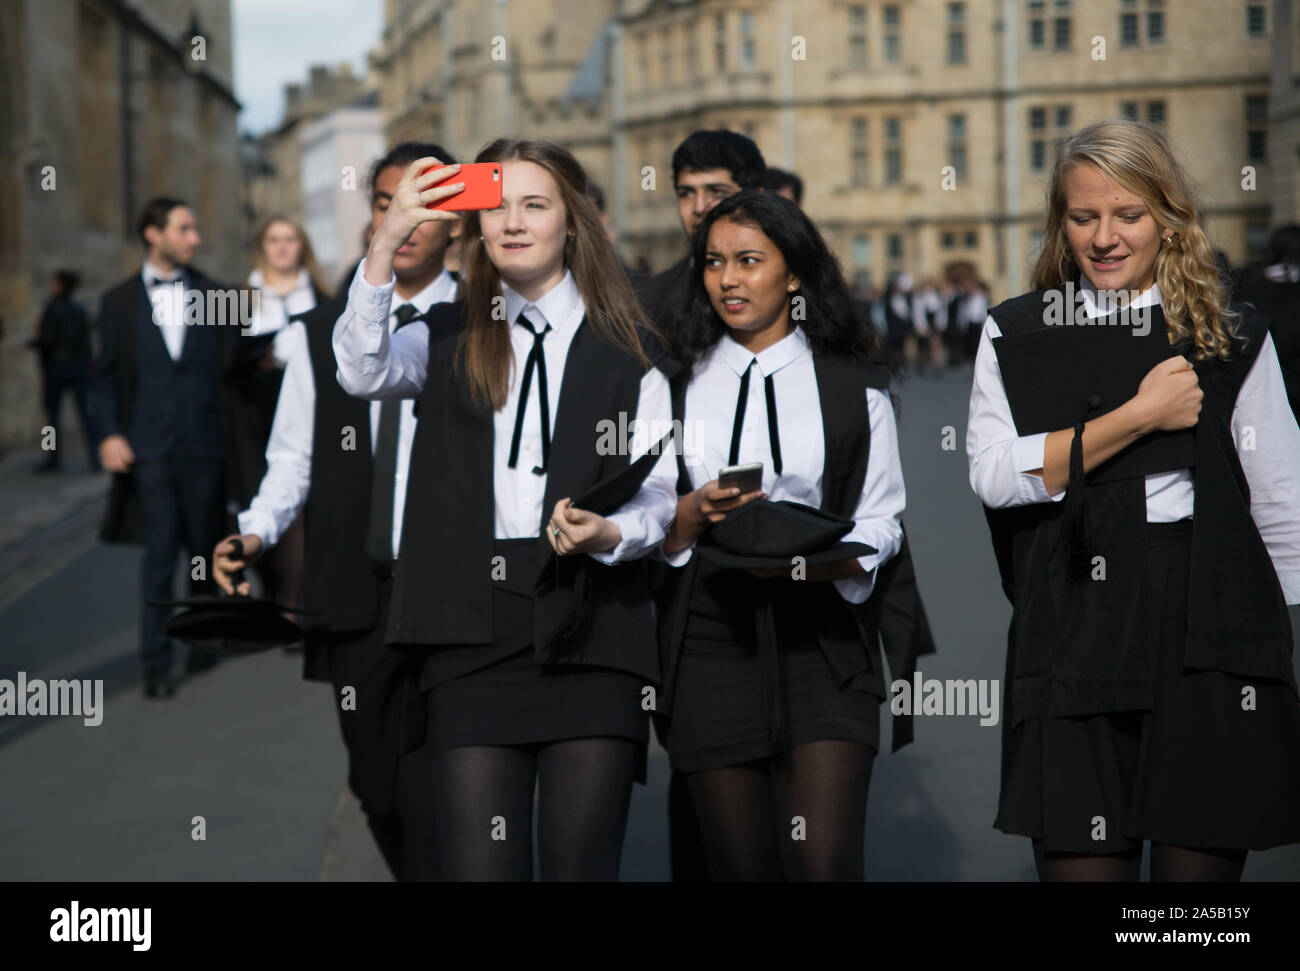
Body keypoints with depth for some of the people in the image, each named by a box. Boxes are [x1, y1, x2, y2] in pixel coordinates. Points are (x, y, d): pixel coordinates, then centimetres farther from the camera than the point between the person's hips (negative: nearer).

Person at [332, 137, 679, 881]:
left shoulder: (626, 349, 10)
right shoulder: (450, 338, 14)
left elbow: (658, 492, 6)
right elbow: (362, 372, -7)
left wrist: (607, 534, -16)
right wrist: (386, 245, -19)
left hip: (592, 631, -1)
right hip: (475, 630, 1)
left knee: (581, 862, -3)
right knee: (480, 865, -3)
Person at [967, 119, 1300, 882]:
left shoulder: (1235, 339, 9)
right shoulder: (1017, 334, 10)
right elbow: (994, 474, -6)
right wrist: (1141, 416, -8)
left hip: (1210, 635, 0)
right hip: (1075, 639, 0)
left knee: (1201, 860, 3)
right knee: (1081, 860, -2)